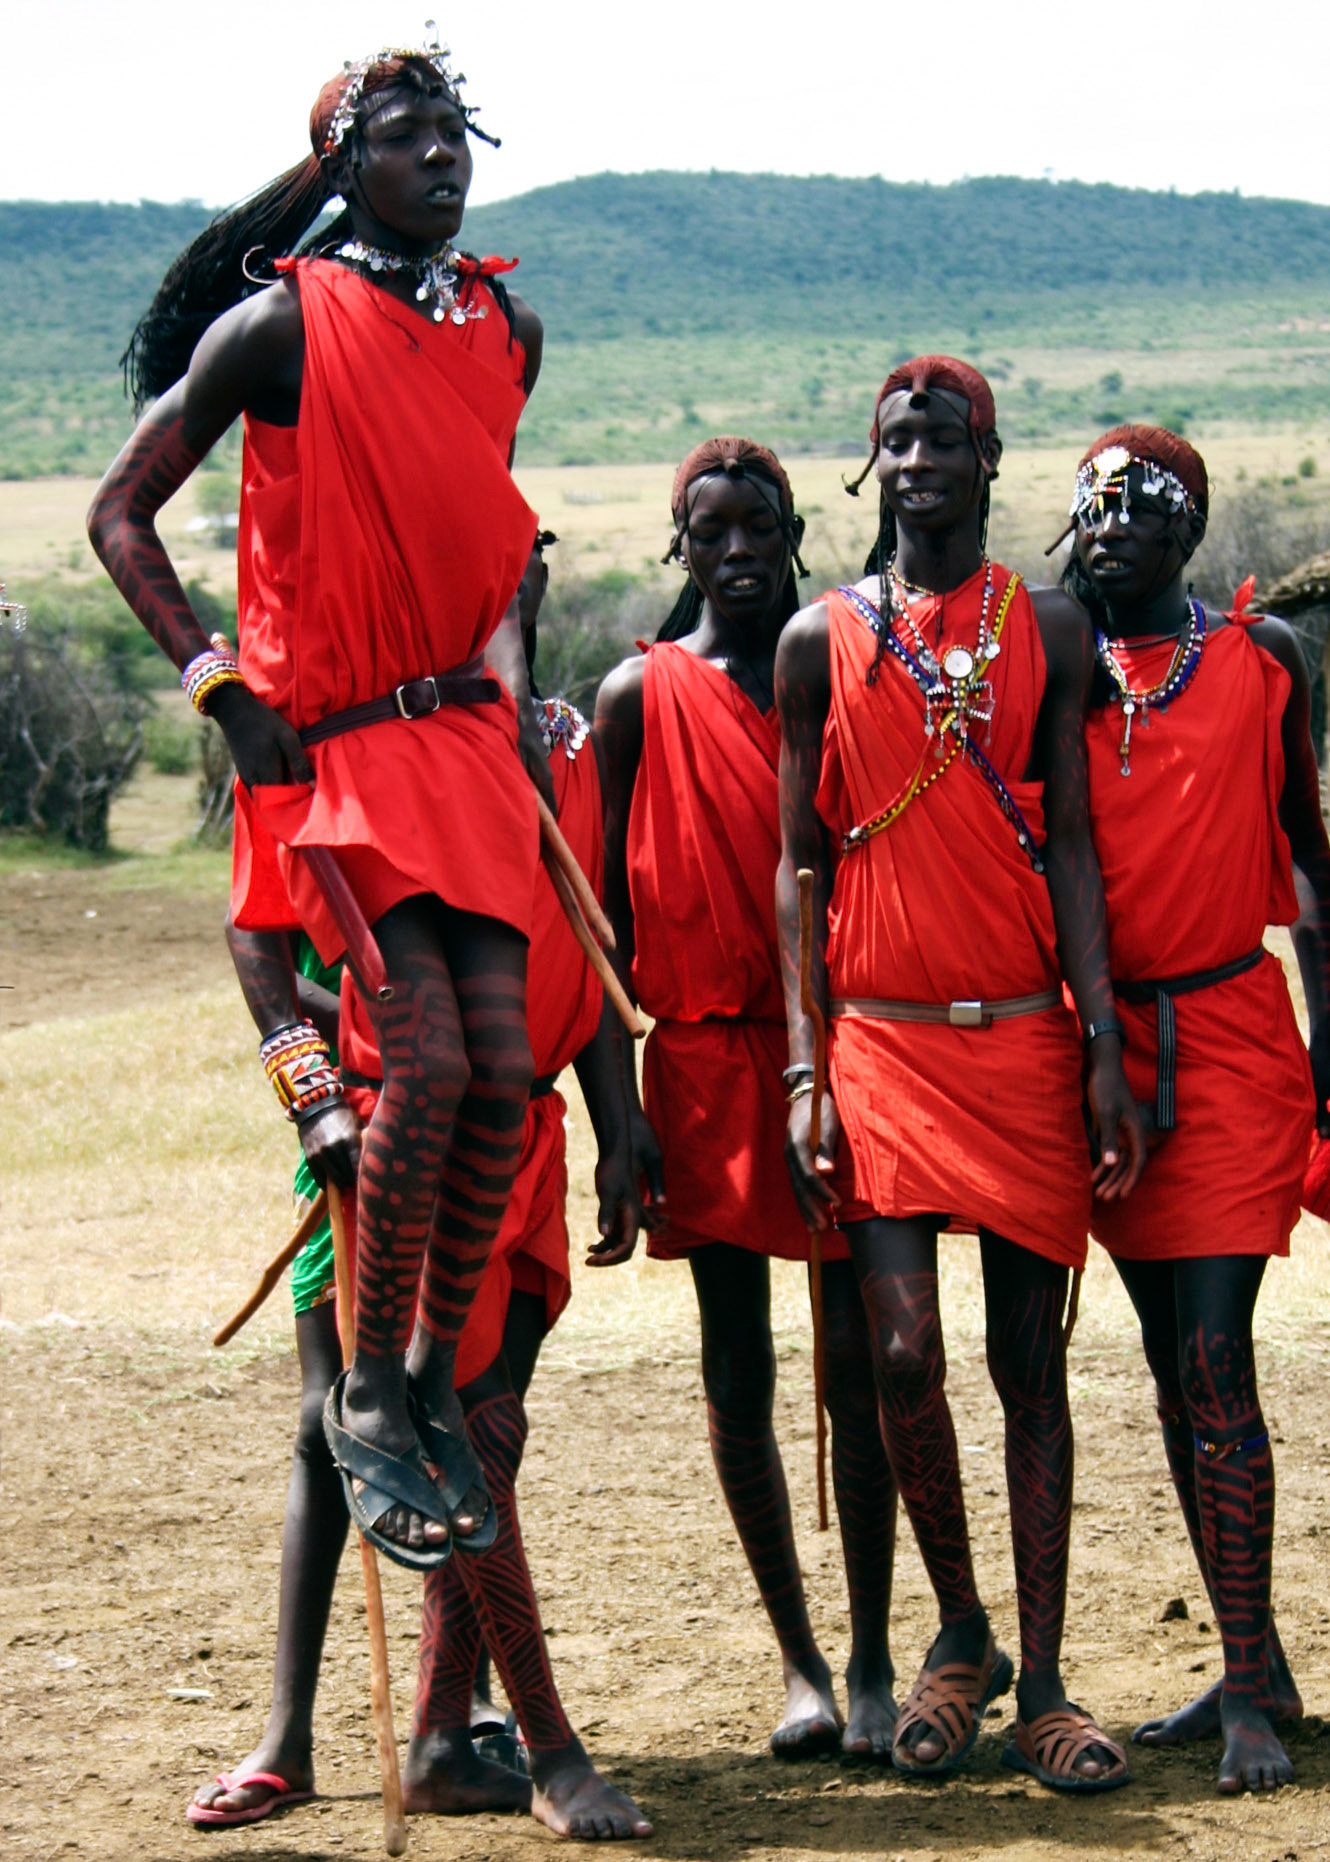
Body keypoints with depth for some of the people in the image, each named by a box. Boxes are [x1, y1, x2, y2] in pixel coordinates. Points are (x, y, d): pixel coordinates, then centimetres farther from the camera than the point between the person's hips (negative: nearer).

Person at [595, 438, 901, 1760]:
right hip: (706, 1061, 0)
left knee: (855, 1363, -2)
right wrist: (618, 1103, -3)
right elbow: (606, 907, 4)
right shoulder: (642, 697, 4)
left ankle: (871, 1657, 6)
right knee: (738, 1376, 3)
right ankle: (799, 1660, 15)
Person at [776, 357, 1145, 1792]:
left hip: (1024, 1031, 1)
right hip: (880, 1031, 0)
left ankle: (1040, 1684, 9)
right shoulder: (821, 640, 6)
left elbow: (1069, 849, 5)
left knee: (1030, 1361, 3)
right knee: (904, 1351, -9)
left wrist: (1104, 1050, -3)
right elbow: (801, 866, 5)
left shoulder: (1049, 631, 7)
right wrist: (803, 1072, -2)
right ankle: (959, 1635, 13)